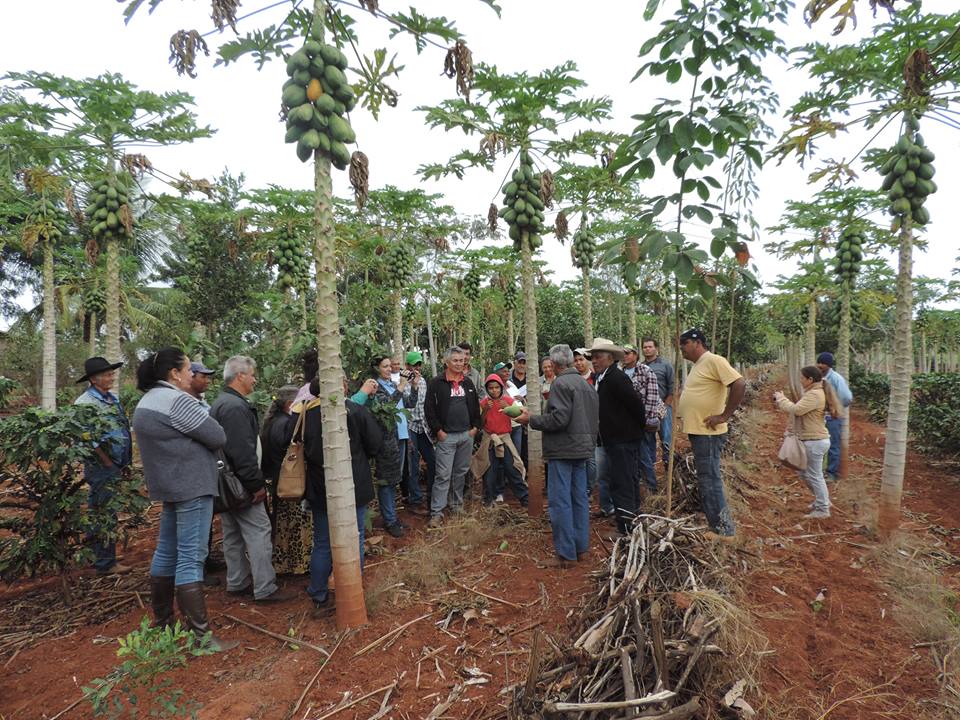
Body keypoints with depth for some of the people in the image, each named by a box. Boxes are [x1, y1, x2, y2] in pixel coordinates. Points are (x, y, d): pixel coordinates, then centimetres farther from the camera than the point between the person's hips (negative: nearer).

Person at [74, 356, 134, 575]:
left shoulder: (113, 398, 12)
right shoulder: (86, 402, -14)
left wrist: (125, 463, 14)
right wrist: (108, 463, -16)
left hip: (117, 467, 8)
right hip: (102, 469, -8)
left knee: (106, 513, 18)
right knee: (104, 515, 0)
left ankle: (101, 557, 32)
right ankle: (106, 563, 11)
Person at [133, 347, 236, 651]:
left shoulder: (146, 401, 14)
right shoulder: (178, 400, -18)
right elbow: (218, 437, -17)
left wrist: (189, 438, 1)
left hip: (169, 485, 10)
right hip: (192, 486, -10)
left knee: (166, 552, 17)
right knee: (191, 558, -7)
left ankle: (162, 622, 30)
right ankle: (200, 635, -2)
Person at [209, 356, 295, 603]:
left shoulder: (221, 403, 14)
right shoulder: (235, 406, -21)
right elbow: (242, 451, -26)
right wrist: (257, 484, -20)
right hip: (240, 484, -11)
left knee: (233, 534, 17)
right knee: (259, 531, -5)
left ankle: (237, 583, 28)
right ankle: (265, 589, 1)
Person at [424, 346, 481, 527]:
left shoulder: (467, 383, 11)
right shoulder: (436, 383, -6)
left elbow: (476, 406, 17)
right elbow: (429, 409, -8)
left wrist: (475, 427, 8)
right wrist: (438, 430, -11)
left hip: (466, 435, 5)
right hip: (446, 436, -5)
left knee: (461, 472, 13)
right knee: (443, 475, -5)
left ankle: (456, 504, 28)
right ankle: (436, 512, 2)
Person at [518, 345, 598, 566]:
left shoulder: (560, 384, -14)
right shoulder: (586, 384, 14)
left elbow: (559, 418, -22)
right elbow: (596, 418, 18)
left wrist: (531, 420, -11)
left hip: (563, 449, -9)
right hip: (583, 448, 9)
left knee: (560, 501, -2)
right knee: (580, 498, 14)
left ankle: (565, 553, 3)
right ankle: (581, 547, 22)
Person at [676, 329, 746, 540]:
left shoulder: (714, 361, -14)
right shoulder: (697, 365, 15)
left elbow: (739, 385, -22)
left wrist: (724, 415, -20)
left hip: (708, 433, -10)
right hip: (696, 431, 10)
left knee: (710, 480, -3)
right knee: (706, 479, 16)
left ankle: (723, 529, 7)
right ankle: (714, 523, 27)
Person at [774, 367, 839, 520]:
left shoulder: (814, 395, -20)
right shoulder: (816, 392, 14)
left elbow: (795, 410, -24)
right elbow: (799, 410, 12)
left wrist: (780, 399, -11)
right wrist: (782, 400, 5)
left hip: (814, 441, -11)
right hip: (813, 440, 11)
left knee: (814, 476, 2)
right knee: (804, 473, 21)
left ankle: (822, 510, 14)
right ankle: (822, 500, 34)